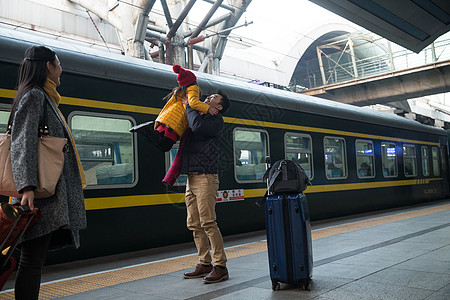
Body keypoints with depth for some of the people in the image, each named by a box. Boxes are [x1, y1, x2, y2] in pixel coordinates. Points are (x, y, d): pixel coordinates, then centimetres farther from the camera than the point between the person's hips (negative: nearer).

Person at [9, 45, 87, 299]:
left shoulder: (44, 97, 23)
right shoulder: (34, 96, -7)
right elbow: (23, 142, -18)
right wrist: (27, 187, -27)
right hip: (41, 192, -10)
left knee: (35, 258, 11)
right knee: (33, 258, -8)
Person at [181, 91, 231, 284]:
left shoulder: (216, 121, -4)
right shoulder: (200, 117, 21)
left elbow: (197, 125, -22)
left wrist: (189, 106, -5)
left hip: (205, 177, -8)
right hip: (191, 178, 9)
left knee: (207, 222, -11)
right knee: (194, 224, 9)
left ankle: (220, 267, -4)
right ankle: (205, 264, 17)